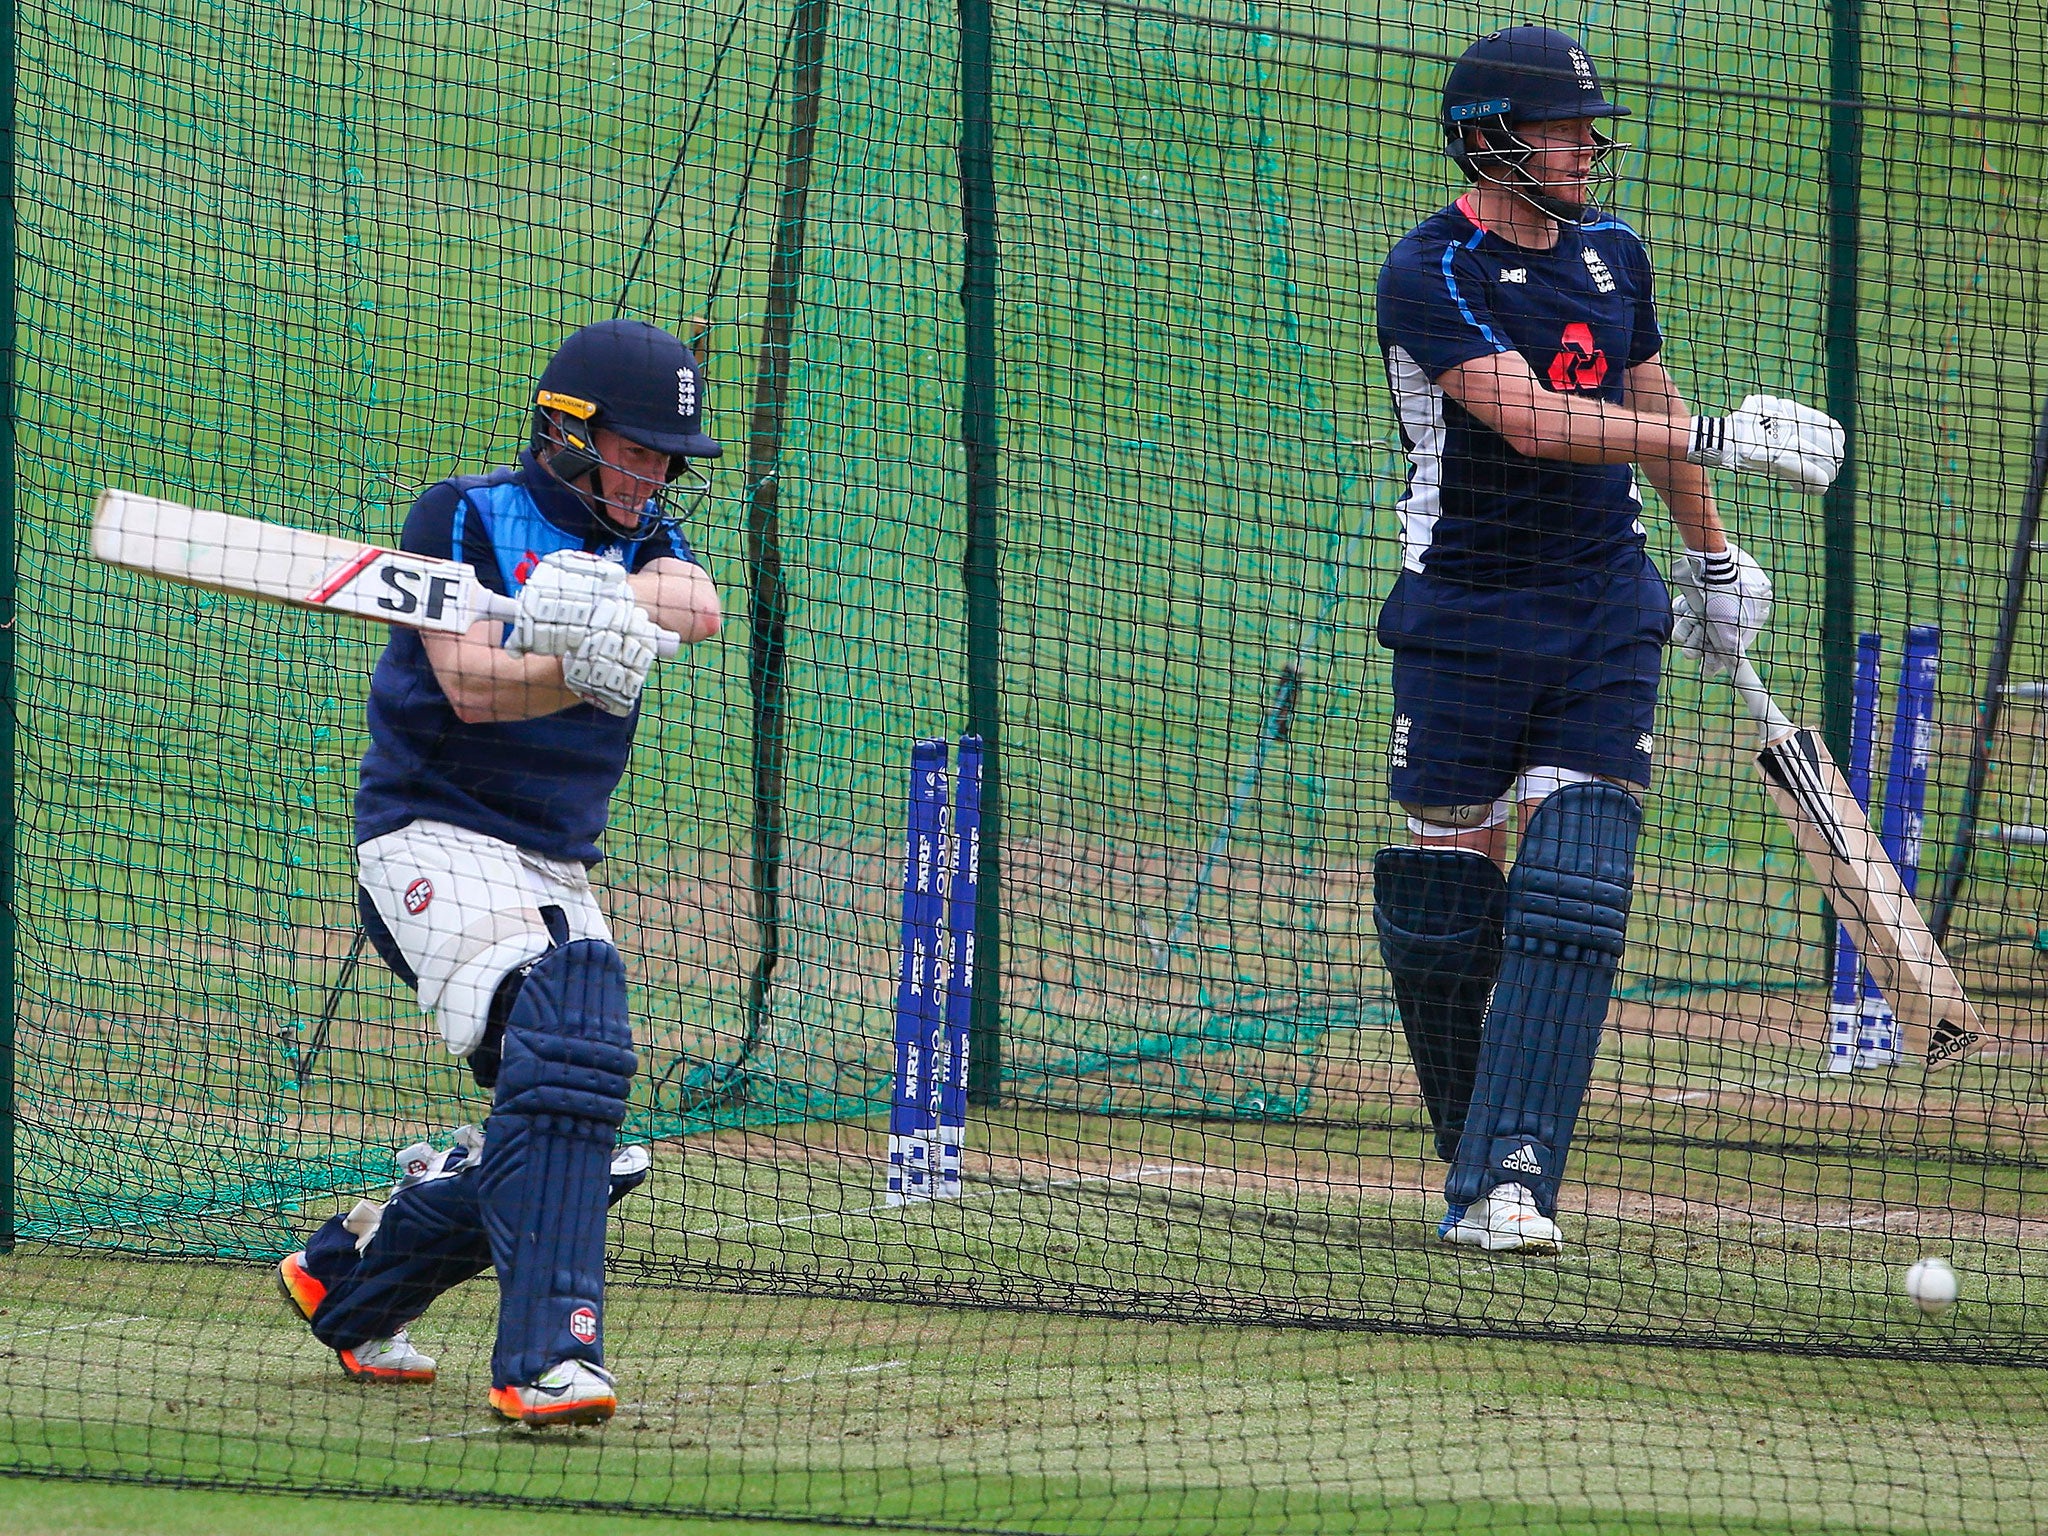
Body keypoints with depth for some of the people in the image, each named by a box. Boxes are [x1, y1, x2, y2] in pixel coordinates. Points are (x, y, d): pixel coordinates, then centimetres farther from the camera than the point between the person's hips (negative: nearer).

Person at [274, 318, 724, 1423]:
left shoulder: (649, 543, 12)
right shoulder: (464, 519, -5)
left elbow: (699, 605, -11)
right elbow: (470, 686, -17)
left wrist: (610, 596, -31)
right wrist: (588, 667, -34)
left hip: (558, 867, 7)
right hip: (432, 840, -7)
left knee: (571, 1139, 7)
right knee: (558, 1044, -30)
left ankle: (345, 1277, 30)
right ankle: (545, 1358, -39)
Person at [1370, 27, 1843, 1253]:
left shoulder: (1612, 252, 7)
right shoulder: (1431, 275, -13)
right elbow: (1532, 421, -26)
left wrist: (1714, 553, 29)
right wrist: (1716, 437, -33)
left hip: (1609, 616, 4)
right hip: (1466, 621, -4)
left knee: (1573, 891, -11)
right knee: (1442, 907, 1)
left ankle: (1511, 1180, -17)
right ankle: (1471, 1152, 22)